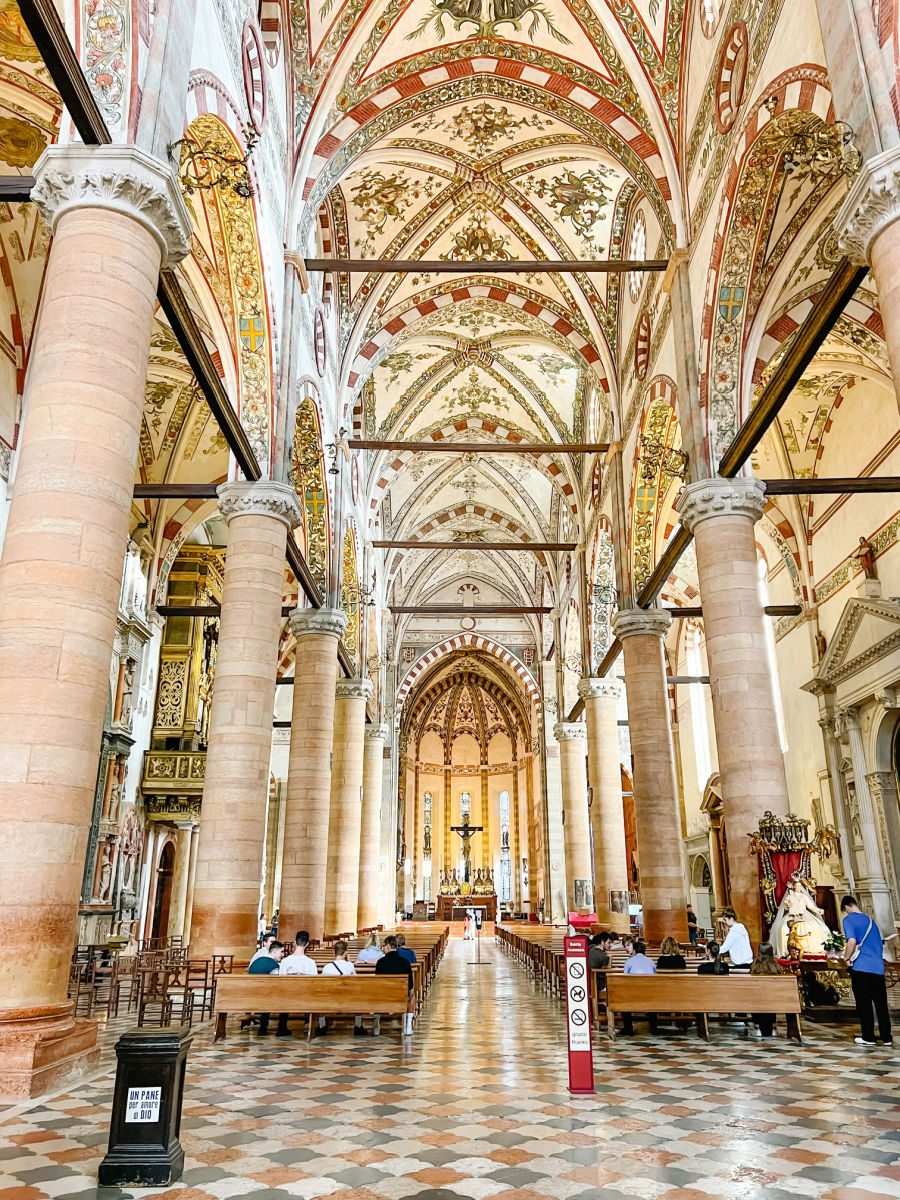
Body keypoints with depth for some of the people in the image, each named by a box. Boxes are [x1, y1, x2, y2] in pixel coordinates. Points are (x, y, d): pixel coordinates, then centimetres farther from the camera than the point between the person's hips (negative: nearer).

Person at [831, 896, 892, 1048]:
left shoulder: (849, 919, -4)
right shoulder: (870, 920, 16)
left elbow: (852, 941, -19)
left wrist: (846, 958, -1)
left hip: (861, 967, -6)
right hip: (878, 968, 6)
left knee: (864, 1004, 2)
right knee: (881, 1003, 10)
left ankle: (868, 1037, 6)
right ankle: (886, 1037, 14)